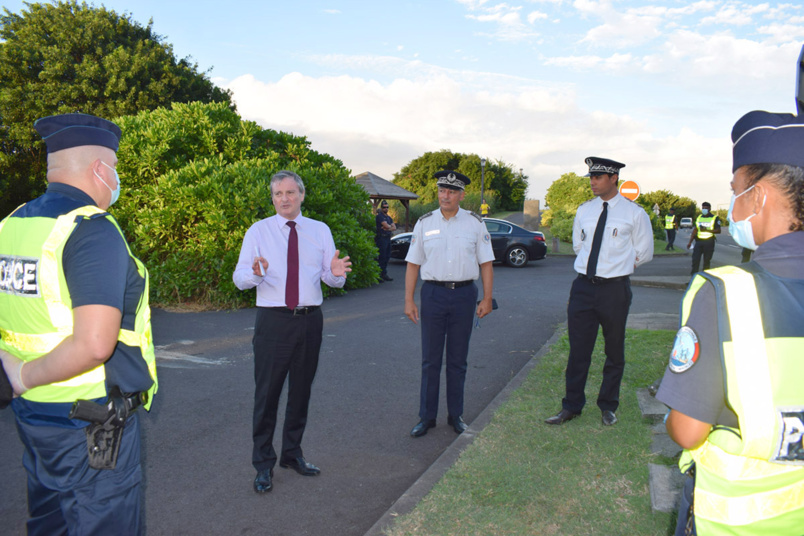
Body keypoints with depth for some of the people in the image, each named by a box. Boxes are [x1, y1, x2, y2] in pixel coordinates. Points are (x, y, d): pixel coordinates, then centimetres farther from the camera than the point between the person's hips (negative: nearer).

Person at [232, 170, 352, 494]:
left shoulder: (320, 231, 8)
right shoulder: (258, 231, 2)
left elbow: (331, 278, 3)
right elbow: (239, 278, -5)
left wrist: (336, 273, -21)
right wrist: (255, 273, -27)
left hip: (310, 320, 3)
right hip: (273, 321, -3)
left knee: (301, 391, 14)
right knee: (267, 393, 2)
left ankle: (292, 454, 32)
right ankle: (263, 464, 18)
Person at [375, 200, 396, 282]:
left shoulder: (389, 217, 20)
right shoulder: (380, 216, -7)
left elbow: (394, 228, 9)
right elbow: (386, 225, -18)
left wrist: (388, 228, -9)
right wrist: (390, 226, 4)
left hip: (388, 238, 8)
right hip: (381, 238, -8)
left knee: (387, 257, 10)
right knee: (382, 257, -8)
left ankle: (384, 274, 17)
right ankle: (380, 274, -6)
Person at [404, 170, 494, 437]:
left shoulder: (475, 223, 4)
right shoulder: (425, 223, 5)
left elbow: (485, 263, 5)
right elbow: (413, 263, 6)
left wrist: (487, 298, -2)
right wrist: (409, 300, 0)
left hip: (464, 294, 0)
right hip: (433, 293, 0)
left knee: (458, 360, 9)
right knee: (430, 360, 4)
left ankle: (456, 415, 22)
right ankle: (427, 417, 15)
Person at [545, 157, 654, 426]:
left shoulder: (634, 213, -3)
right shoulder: (584, 210, 7)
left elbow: (644, 253, 5)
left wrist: (618, 265, 6)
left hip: (615, 288, -3)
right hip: (583, 286, 3)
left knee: (614, 352, 10)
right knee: (578, 350, 5)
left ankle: (608, 406, 26)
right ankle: (571, 406, 17)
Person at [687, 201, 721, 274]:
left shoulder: (715, 218, 1)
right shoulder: (699, 217, 15)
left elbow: (718, 231, -6)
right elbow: (695, 230, 16)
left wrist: (706, 230, -17)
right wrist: (690, 242, 10)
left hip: (709, 242, -3)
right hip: (699, 241, 3)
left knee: (707, 260, 3)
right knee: (695, 259, -7)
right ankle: (693, 275, -6)